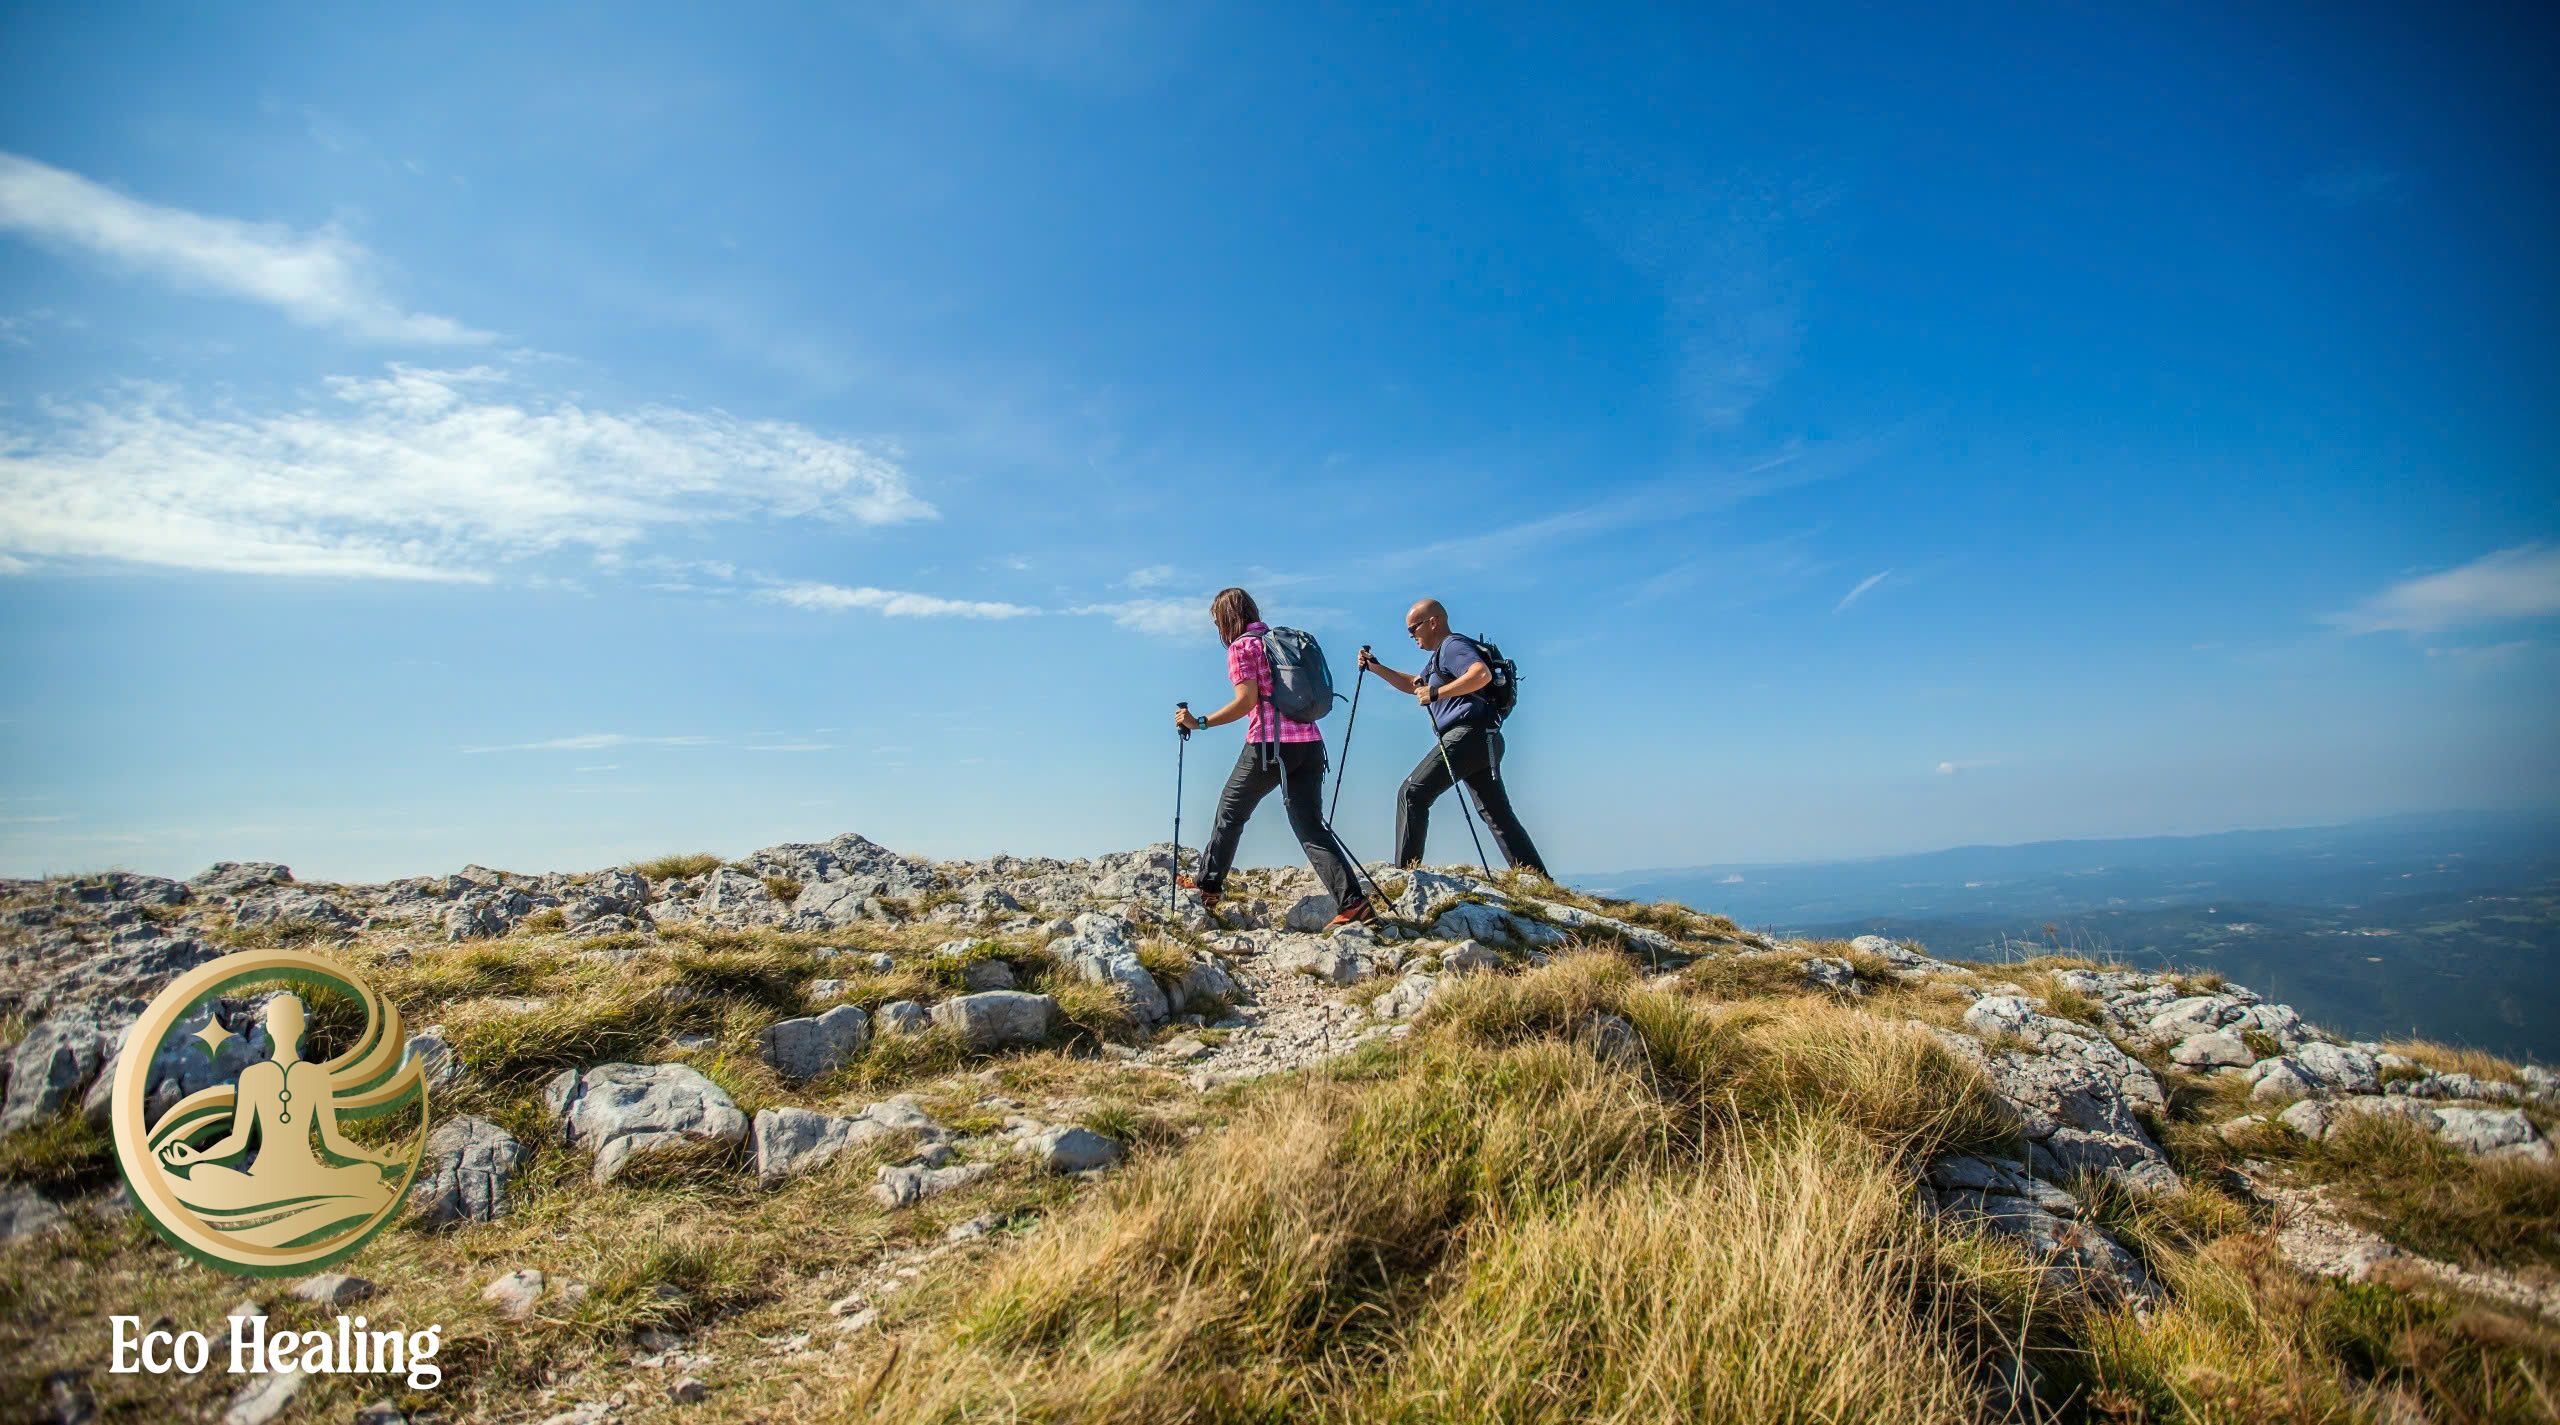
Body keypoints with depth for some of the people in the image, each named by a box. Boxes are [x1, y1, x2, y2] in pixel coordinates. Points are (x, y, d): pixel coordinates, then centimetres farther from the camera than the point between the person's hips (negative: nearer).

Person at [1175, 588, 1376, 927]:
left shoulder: (1241, 646, -1)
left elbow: (1248, 700, -12)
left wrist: (1199, 723, -8)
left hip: (1270, 744, -6)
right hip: (1309, 742, 6)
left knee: (1230, 812, 14)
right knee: (1312, 827, 3)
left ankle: (1207, 884, 26)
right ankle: (1354, 902, -9)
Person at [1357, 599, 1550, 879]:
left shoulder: (1453, 645, -4)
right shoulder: (1441, 655, 27)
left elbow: (1482, 674, -23)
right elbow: (1412, 685, 37)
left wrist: (1436, 693, -20)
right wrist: (1375, 668, 26)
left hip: (1466, 735, -11)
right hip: (1485, 740, 11)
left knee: (1412, 794, -9)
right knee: (1498, 814, 7)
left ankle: (1404, 871, -12)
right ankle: (1540, 880, 4)